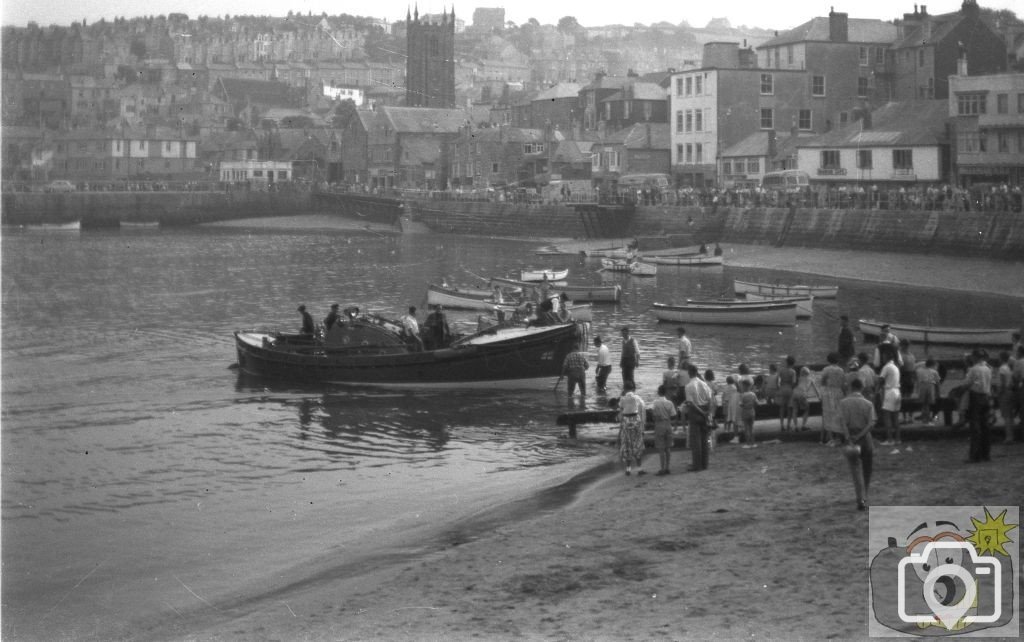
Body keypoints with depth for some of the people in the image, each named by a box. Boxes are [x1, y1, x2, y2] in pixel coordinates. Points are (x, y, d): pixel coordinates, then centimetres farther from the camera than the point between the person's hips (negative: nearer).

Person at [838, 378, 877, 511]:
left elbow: (842, 421, -13)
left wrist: (848, 438, -19)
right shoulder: (868, 404, 1)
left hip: (849, 436, 0)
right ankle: (863, 498, 27)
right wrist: (859, 436, -15)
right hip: (865, 437, 0)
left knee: (856, 470, -1)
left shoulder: (843, 403, 0)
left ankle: (861, 500, -13)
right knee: (866, 470, 17)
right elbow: (871, 423, -12)